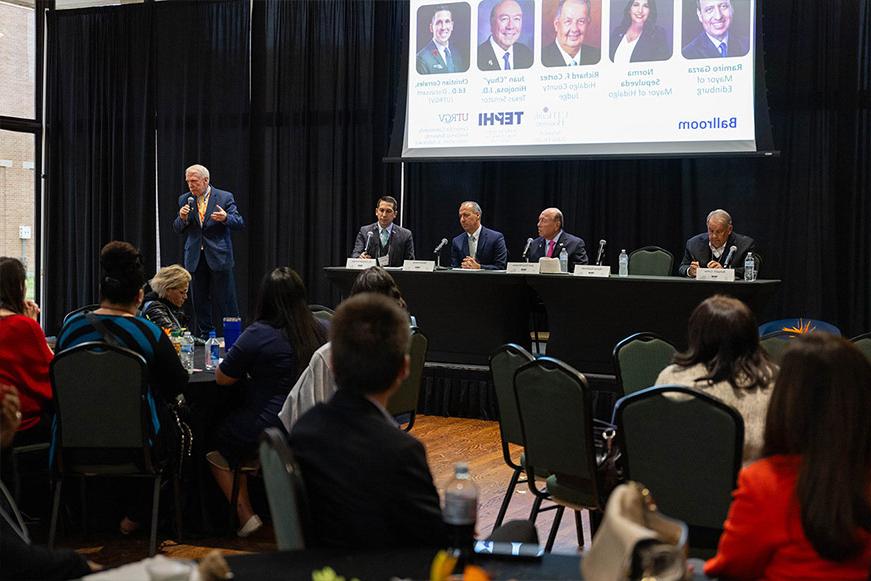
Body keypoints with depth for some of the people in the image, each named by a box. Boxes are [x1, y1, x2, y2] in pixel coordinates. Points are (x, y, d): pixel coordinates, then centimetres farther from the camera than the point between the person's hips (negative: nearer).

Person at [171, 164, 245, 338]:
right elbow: (177, 229, 9)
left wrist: (225, 218, -26)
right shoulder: (184, 200, 9)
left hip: (219, 257, -4)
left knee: (226, 302, -3)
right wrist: (182, 218, -13)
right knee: (200, 302, 10)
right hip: (195, 259, 4)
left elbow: (240, 223, -6)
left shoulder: (225, 197, -2)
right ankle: (204, 338, 19)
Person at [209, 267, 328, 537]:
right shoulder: (321, 330, 0)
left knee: (218, 447, 22)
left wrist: (247, 363, 15)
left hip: (268, 430, -6)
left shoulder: (258, 335, -16)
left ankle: (246, 514, 17)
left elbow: (222, 377, -7)